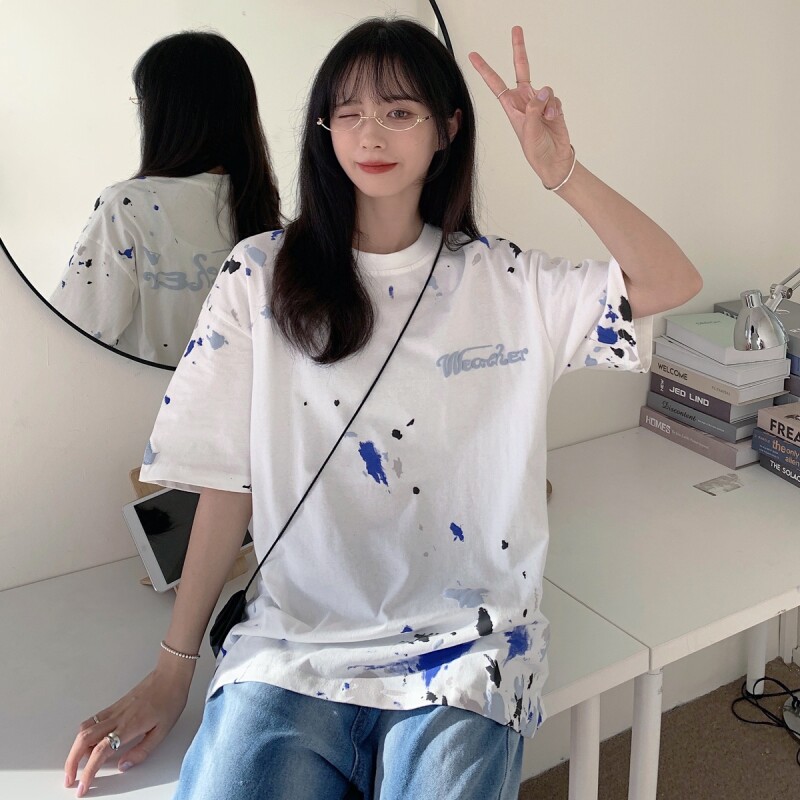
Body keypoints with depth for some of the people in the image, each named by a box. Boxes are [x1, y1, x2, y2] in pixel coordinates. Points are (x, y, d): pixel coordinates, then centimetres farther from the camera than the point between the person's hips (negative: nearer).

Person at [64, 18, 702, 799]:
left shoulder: (505, 280, 3)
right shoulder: (263, 276, 0)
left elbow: (672, 283, -4)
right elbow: (229, 482, 1)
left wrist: (561, 172, -18)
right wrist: (172, 670, 1)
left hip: (463, 649, 1)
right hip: (294, 640, 0)